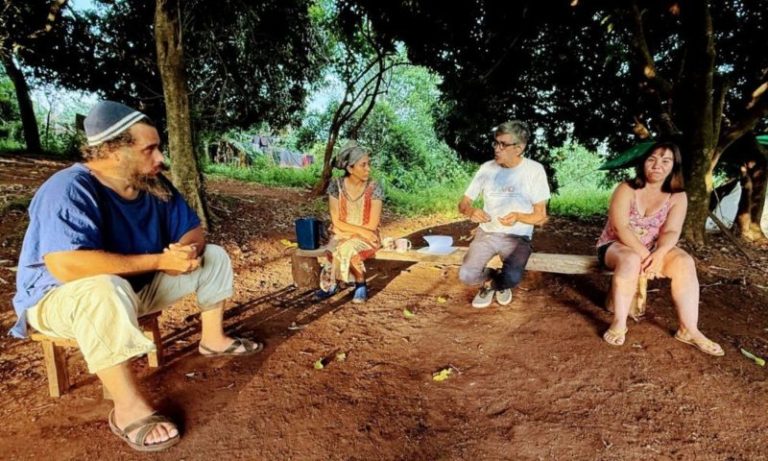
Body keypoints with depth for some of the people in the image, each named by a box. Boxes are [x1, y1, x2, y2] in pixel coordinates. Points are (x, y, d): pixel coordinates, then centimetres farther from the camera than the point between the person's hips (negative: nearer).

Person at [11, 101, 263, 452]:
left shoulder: (154, 186, -5)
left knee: (213, 257, 2)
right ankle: (128, 408, -29)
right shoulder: (70, 190, -27)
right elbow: (66, 265, -39)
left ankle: (213, 339, 14)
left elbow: (193, 231, 2)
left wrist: (185, 251, -23)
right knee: (106, 291, -42)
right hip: (61, 297, -7)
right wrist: (160, 260, -34)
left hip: (137, 286, 7)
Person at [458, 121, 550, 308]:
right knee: (466, 276, -23)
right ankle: (493, 278, 14)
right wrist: (471, 211, -23)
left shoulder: (534, 170, -8)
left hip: (518, 237, -2)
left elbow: (540, 216, -6)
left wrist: (518, 217, -28)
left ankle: (490, 284, 8)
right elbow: (463, 204, 2)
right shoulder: (487, 168, -2)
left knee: (512, 278, -30)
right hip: (487, 233, 2)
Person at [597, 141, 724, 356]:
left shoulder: (677, 197, -1)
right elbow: (621, 228, -21)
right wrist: (644, 255, -30)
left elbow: (671, 231, -12)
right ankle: (619, 324, -27)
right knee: (631, 261, -37)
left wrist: (659, 253, -33)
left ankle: (688, 329, -17)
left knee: (684, 262, -23)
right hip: (615, 246, -4)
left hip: (652, 249, 4)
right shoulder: (626, 189, -11)